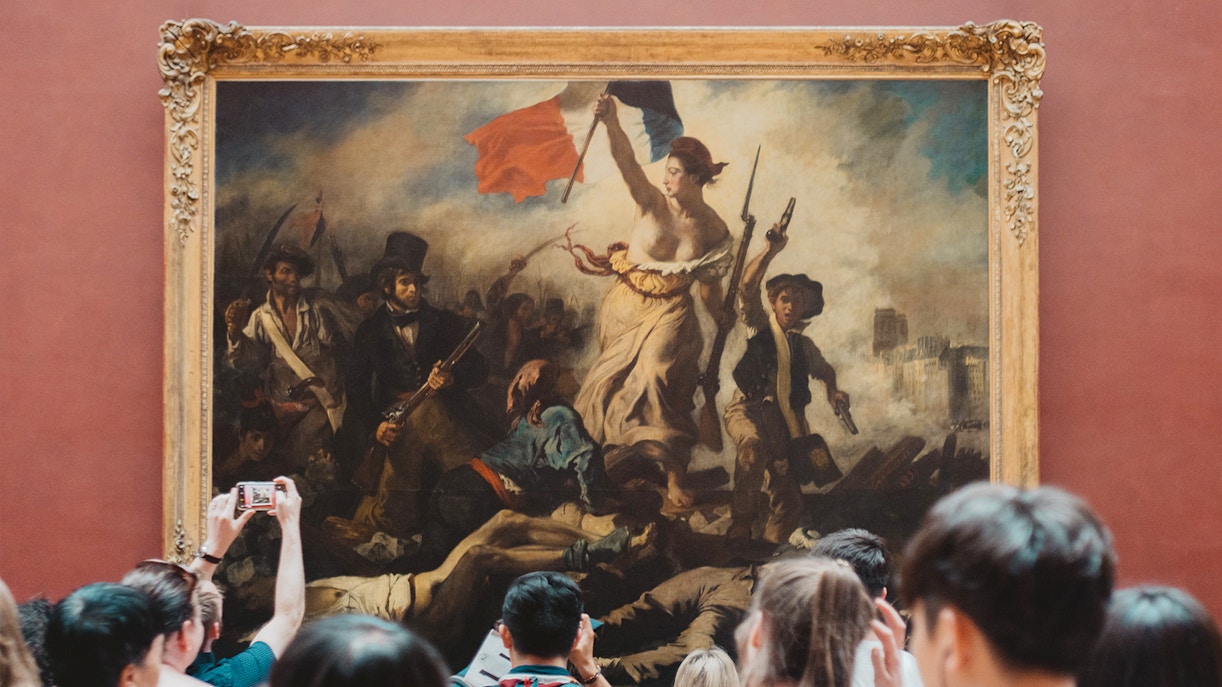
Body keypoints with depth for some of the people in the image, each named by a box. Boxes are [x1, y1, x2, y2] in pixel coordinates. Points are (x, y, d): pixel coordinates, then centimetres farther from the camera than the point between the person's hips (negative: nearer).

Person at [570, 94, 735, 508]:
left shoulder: (712, 228, -7)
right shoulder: (651, 203, -12)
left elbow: (708, 281, 10)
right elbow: (626, 162, -30)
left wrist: (720, 319, 15)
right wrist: (610, 123, -47)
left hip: (670, 315, -1)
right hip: (627, 307, 1)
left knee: (655, 379, -16)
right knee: (612, 382, 9)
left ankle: (673, 476, -12)